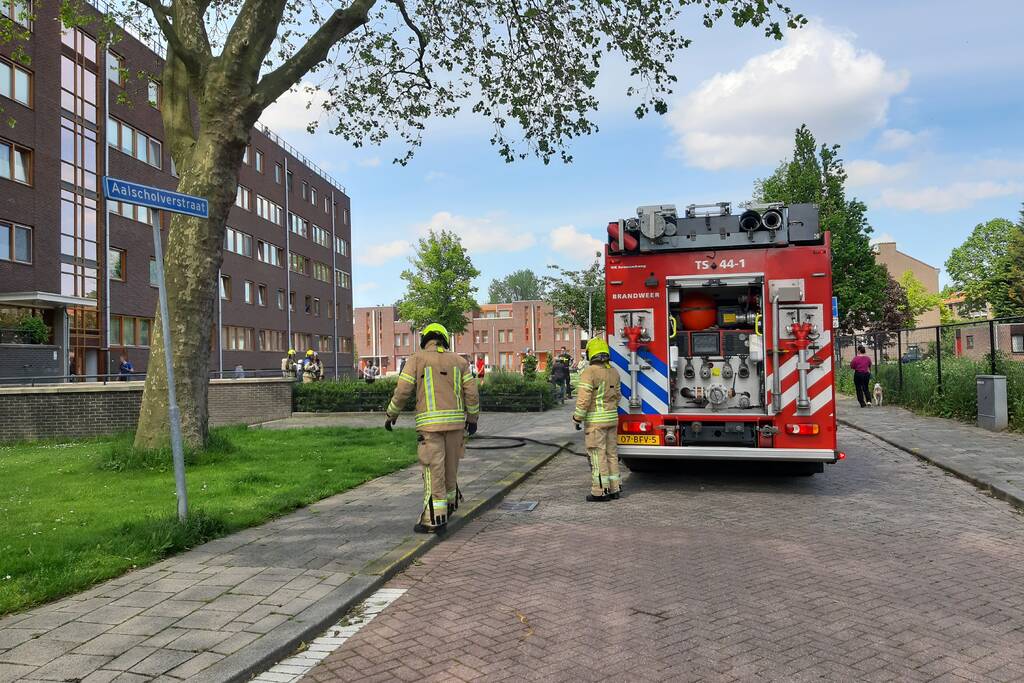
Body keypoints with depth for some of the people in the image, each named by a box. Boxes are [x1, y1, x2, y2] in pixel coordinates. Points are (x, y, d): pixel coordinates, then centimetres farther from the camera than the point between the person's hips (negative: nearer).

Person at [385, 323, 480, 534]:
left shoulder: (416, 359, 1)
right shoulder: (459, 361, 9)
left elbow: (402, 391, -4)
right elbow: (471, 392, 4)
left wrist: (391, 415, 9)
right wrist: (473, 419, 14)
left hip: (430, 423, -4)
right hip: (455, 421, 4)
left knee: (433, 470, -3)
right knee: (450, 465, 19)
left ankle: (435, 519, -4)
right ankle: (449, 504, 36)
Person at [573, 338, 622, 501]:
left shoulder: (589, 372, -15)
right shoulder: (613, 372, 7)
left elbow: (583, 398, -19)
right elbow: (616, 396, 14)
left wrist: (577, 418, -9)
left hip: (595, 420, -7)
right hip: (612, 418, 7)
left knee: (598, 455, -2)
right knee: (611, 453, 12)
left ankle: (600, 491, 1)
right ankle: (614, 489, 17)